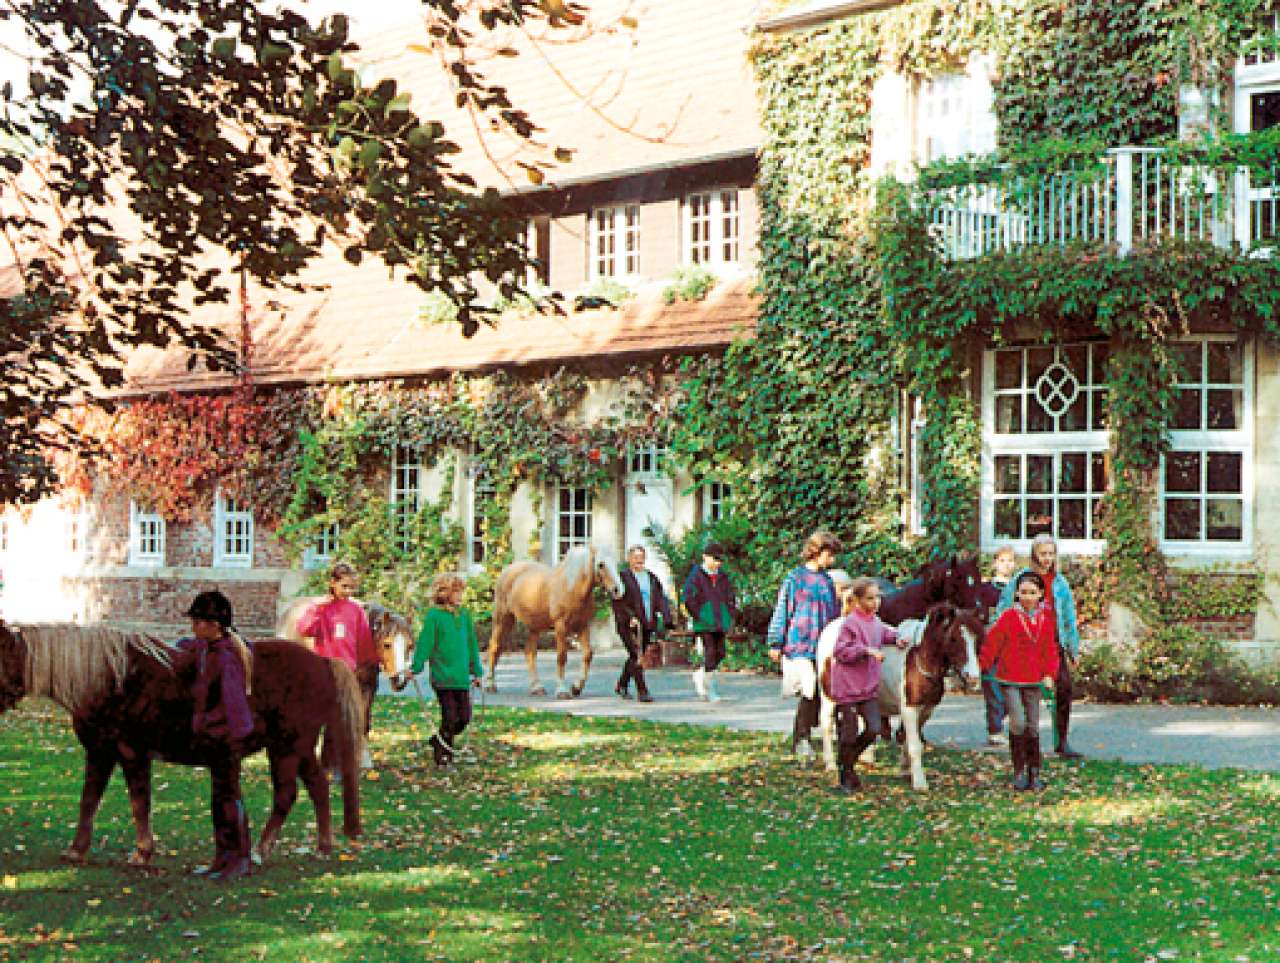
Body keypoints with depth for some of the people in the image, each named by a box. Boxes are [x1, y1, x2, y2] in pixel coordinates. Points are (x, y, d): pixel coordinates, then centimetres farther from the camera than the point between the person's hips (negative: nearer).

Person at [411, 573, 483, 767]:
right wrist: (416, 667, -12)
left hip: (462, 677, 5)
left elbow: (472, 644, 15)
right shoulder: (434, 615, -7)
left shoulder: (464, 614, 8)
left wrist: (476, 671, 18)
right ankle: (441, 753, 16)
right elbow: (425, 643, -8)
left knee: (465, 717, 4)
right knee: (450, 717, -3)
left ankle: (440, 739, 28)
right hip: (443, 676, -5)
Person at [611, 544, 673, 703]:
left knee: (636, 657, 15)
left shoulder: (651, 577, 16)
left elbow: (660, 599, 11)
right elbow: (617, 601, -11)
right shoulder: (623, 576, -4)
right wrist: (630, 617, -20)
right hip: (629, 625, -7)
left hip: (647, 624, 7)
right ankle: (642, 691, -11)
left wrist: (666, 617, -4)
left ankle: (622, 685, 33)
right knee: (636, 656, -12)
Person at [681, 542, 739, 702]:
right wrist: (698, 615, -13)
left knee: (720, 653, 5)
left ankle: (699, 674, 27)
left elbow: (731, 598, 23)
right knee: (710, 652, -9)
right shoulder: (696, 575, -4)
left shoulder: (723, 578, 14)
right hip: (704, 623, -6)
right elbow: (687, 598, -10)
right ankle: (710, 689, 3)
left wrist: (731, 616, 11)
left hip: (720, 622, 6)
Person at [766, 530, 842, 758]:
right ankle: (801, 739, 0)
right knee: (809, 693, -11)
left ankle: (800, 739, 16)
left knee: (817, 695, 5)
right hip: (800, 645, -5)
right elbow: (782, 611, -1)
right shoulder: (795, 577, -2)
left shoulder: (827, 580, 13)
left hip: (823, 646, 6)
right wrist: (776, 643, -3)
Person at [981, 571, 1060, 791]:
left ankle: (1034, 773, 17)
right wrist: (980, 667, -3)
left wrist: (1049, 673, -2)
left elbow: (1050, 649, 9)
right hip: (1009, 679, -4)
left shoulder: (1046, 618, 5)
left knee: (1033, 727, 7)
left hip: (1033, 681, 4)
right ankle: (1019, 771, -1)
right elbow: (992, 643, -4)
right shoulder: (1009, 616, -7)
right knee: (1018, 722, -14)